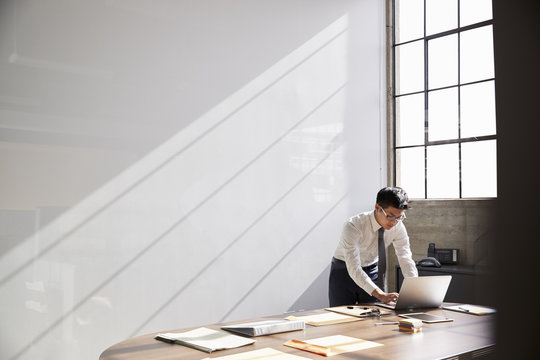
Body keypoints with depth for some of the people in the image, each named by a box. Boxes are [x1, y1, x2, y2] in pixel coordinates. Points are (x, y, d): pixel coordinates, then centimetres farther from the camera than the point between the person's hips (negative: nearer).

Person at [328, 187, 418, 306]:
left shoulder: (398, 227, -16)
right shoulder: (353, 226, -31)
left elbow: (406, 260, -14)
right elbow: (354, 269, -37)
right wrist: (381, 295, -46)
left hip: (372, 272, 4)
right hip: (344, 271, -3)